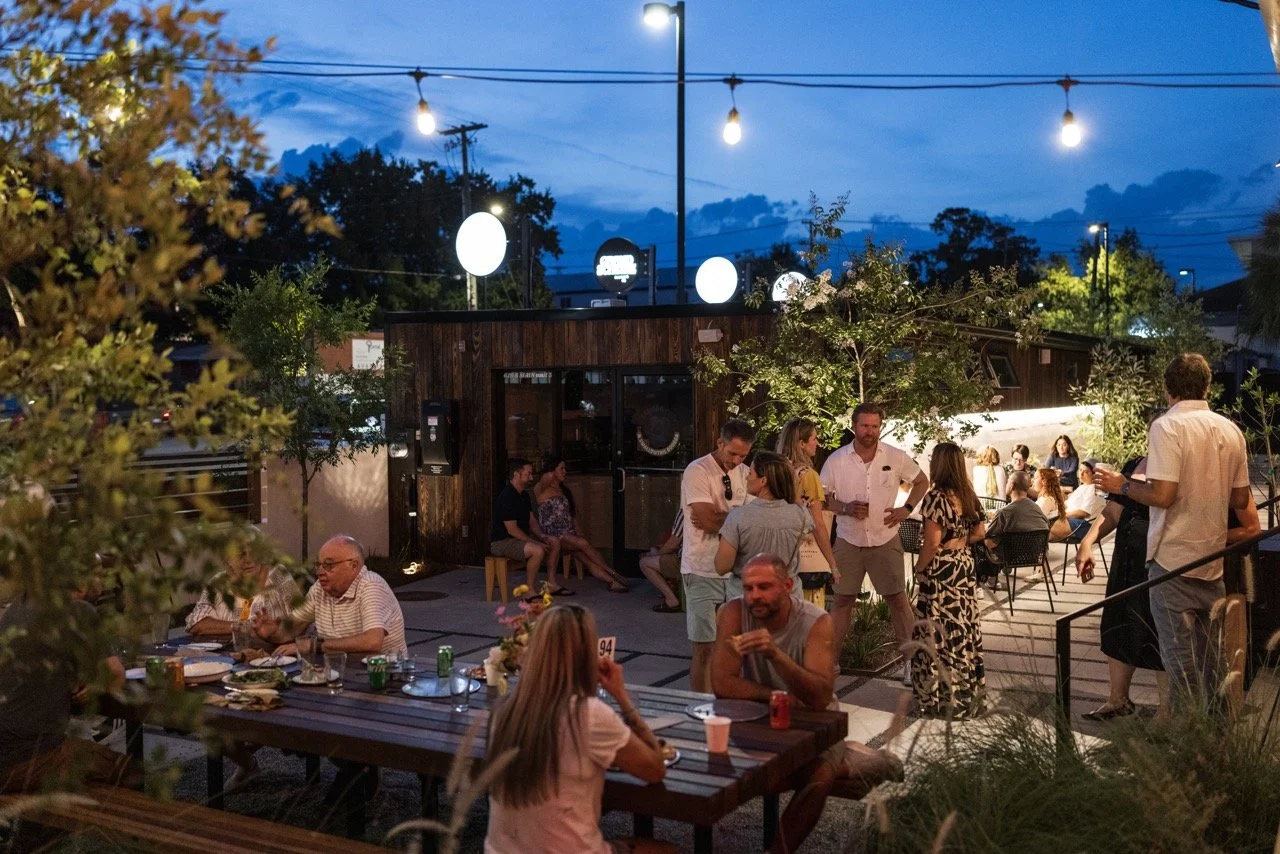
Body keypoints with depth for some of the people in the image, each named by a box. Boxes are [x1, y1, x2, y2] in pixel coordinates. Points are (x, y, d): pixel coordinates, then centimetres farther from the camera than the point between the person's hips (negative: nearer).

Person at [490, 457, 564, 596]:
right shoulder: (506, 498, -22)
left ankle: (551, 584, 9)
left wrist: (542, 536, -2)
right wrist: (535, 542, -21)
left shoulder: (524, 496, 11)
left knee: (554, 542, 5)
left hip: (521, 538, 10)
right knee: (537, 550, -33)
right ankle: (531, 591, -21)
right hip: (501, 542, -10)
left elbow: (532, 521, 16)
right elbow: (512, 529, -24)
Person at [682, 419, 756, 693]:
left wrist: (719, 518, -14)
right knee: (704, 648, -1)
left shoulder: (743, 473, 8)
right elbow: (707, 520, -21)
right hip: (703, 570, -6)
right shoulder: (697, 471, -12)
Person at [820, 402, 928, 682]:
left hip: (885, 540, 0)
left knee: (898, 599, 2)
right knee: (842, 600, 7)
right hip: (848, 541, 0)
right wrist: (845, 508, -18)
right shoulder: (836, 460, -6)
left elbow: (922, 481, 10)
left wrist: (907, 508, -5)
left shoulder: (896, 457, -5)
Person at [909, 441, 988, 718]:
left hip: (940, 570, -8)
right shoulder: (969, 495, 6)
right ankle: (969, 695, 22)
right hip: (965, 565, 8)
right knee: (965, 627, 13)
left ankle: (942, 698, 6)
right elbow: (979, 532, 14)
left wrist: (919, 569, -7)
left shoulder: (936, 497, -17)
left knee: (940, 632, 0)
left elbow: (932, 542, -19)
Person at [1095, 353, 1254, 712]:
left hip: (1174, 559, -6)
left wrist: (1123, 485, -4)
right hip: (1213, 560, 6)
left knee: (1180, 655, 1)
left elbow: (1162, 495, -21)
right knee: (1210, 655, 14)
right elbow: (1241, 500, 10)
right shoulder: (1230, 430, 5)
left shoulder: (1168, 426, -14)